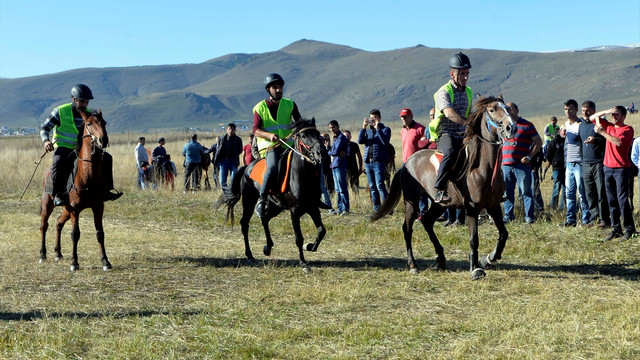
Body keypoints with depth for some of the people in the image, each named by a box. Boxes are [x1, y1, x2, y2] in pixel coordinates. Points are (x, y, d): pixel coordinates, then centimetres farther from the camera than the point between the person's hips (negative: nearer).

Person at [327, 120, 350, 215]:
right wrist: (338, 153, -6)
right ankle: (340, 208, 15)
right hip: (334, 165, 10)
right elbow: (334, 151, 15)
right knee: (337, 189, 11)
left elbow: (336, 151, -16)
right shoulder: (335, 138, 20)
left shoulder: (341, 137, -9)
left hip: (340, 165, -10)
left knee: (342, 188, -10)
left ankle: (345, 209, -10)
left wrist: (329, 152, 1)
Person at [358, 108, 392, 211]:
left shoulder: (385, 129, 5)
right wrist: (363, 127, -8)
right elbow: (360, 141, 1)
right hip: (368, 162, 6)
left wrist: (377, 129, -15)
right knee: (372, 187, 7)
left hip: (379, 161, -6)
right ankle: (376, 209, 13)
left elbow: (385, 141, -14)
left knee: (380, 186, -14)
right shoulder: (367, 130, 18)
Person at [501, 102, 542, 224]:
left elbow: (538, 143, 0)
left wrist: (529, 156, -9)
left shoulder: (527, 125, 1)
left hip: (522, 165, -5)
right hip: (505, 164, 5)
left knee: (525, 192, -4)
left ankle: (529, 217, -1)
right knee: (507, 192, 9)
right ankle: (508, 215, 18)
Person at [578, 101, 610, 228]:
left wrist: (596, 140, -25)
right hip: (586, 163, 7)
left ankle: (604, 220, 0)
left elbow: (607, 139, -11)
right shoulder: (581, 123, 16)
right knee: (589, 193, 8)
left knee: (601, 192, -5)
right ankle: (594, 217, 16)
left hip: (599, 162, -6)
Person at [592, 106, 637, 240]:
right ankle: (616, 229, 10)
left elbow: (619, 142, -20)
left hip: (621, 168, -6)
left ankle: (629, 229, -5)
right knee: (612, 200, 6)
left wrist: (603, 132, -18)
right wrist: (606, 112, 1)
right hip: (608, 167, 6)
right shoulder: (609, 126, 15)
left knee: (622, 199, -11)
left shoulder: (628, 129, -4)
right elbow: (592, 118, 16)